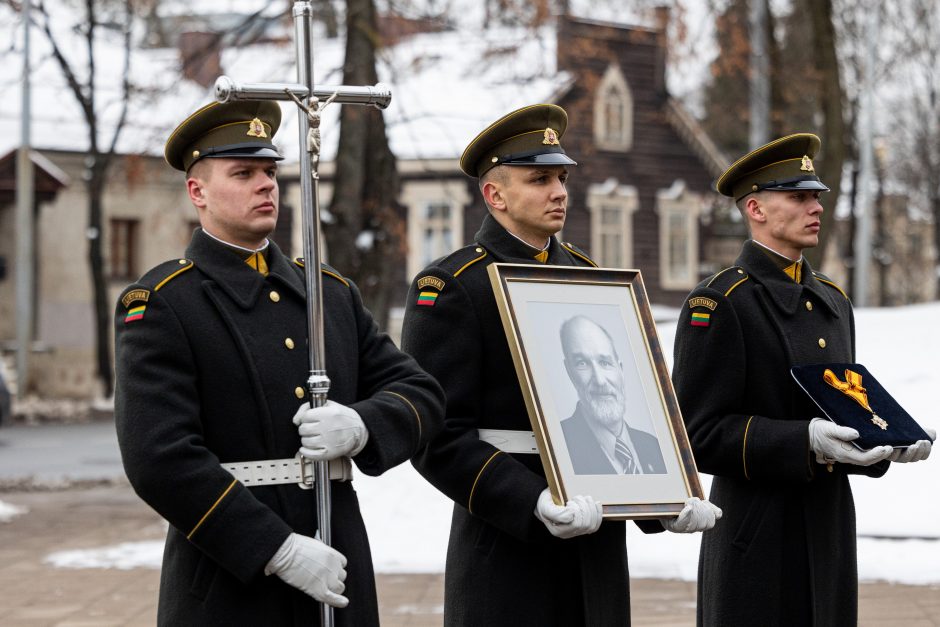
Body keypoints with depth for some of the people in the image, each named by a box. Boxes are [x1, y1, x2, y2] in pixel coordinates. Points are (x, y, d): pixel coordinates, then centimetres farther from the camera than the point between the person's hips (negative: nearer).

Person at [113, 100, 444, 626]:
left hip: (339, 577, 5)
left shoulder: (334, 293, 14)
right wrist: (280, 550, -18)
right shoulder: (160, 306, -5)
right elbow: (160, 458, -15)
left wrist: (362, 426, -11)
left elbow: (422, 395, 12)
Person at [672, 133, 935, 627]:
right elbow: (698, 433, -15)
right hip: (759, 545, -7)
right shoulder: (717, 304, -10)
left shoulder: (832, 302, 15)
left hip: (831, 540, 7)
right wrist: (805, 442, -26)